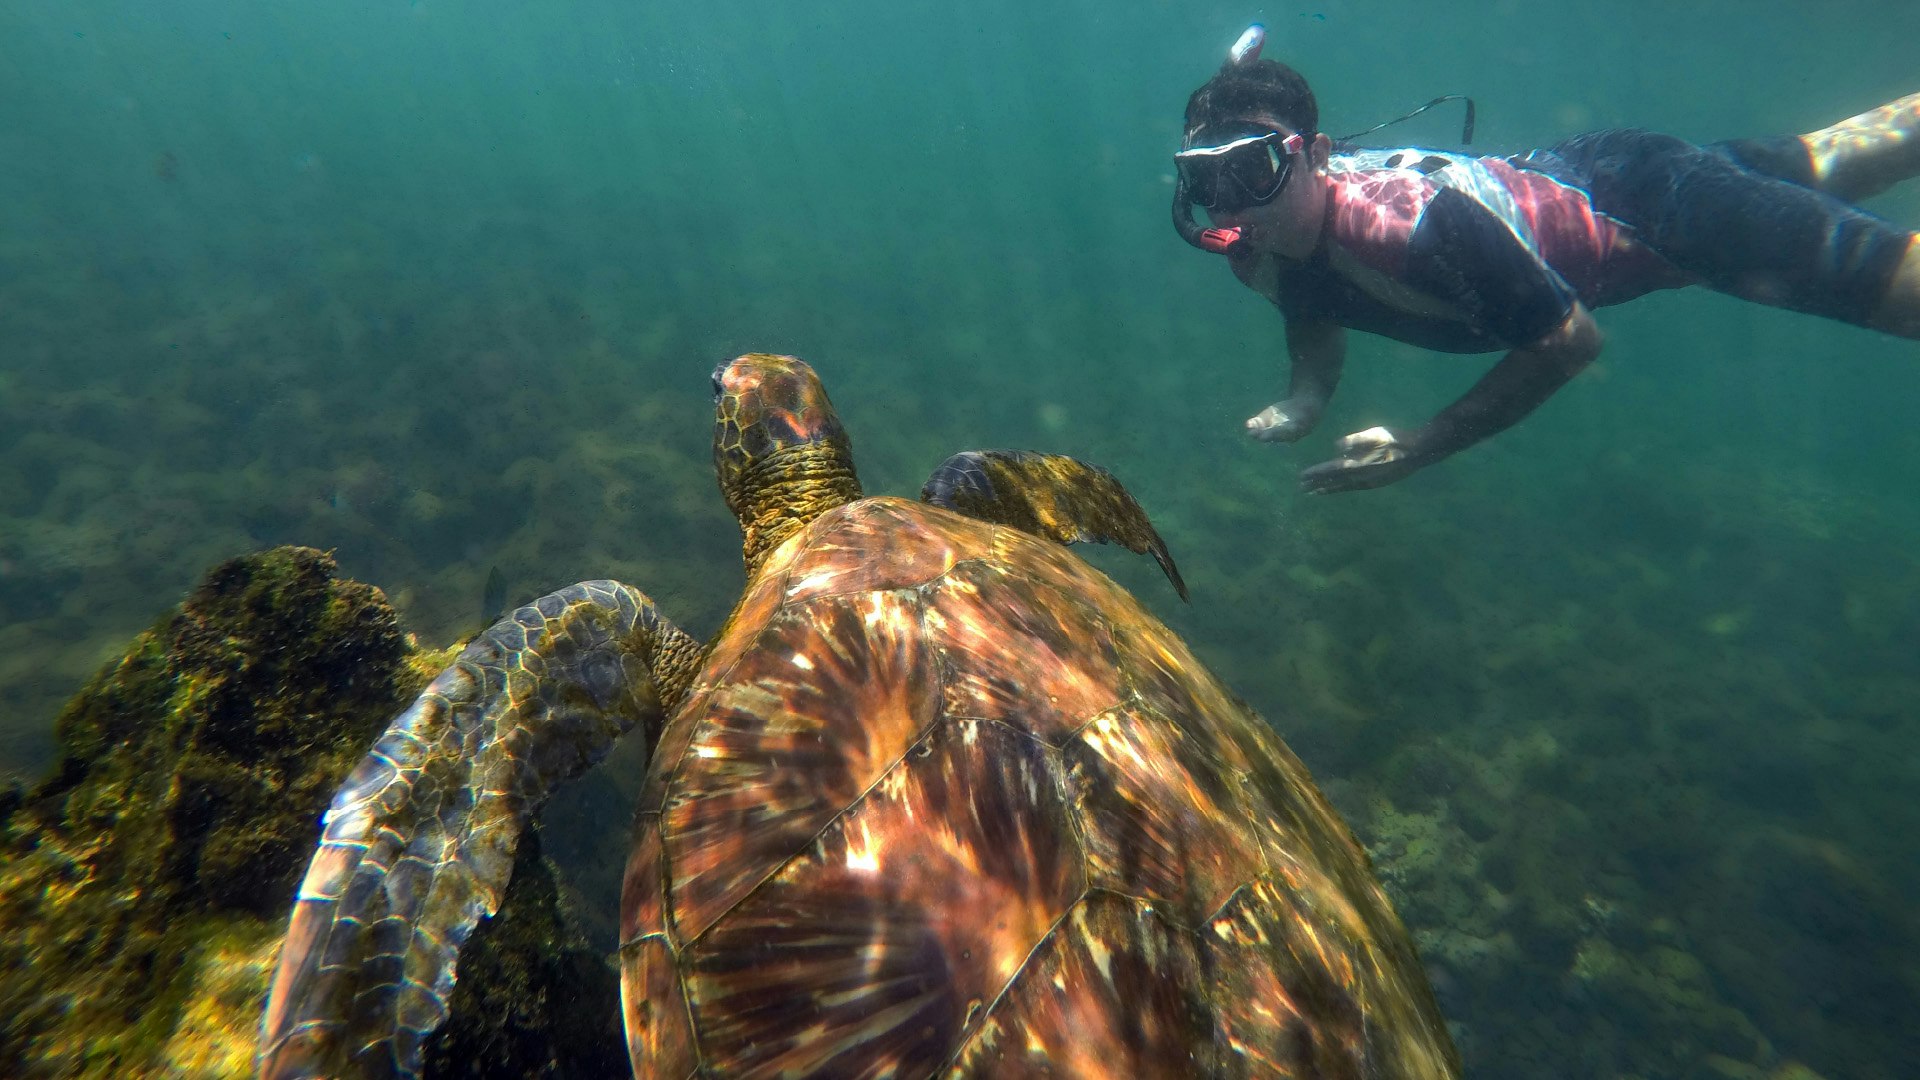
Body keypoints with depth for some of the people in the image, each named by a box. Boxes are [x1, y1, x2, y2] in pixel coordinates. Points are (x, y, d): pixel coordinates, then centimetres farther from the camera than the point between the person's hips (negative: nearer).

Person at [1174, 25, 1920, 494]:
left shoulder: (1413, 226, -43)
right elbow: (1318, 309, 0)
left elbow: (1572, 340, -31)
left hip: (1641, 201, -7)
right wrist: (1304, 398, -21)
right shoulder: (1258, 252, -22)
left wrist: (1418, 449, -33)